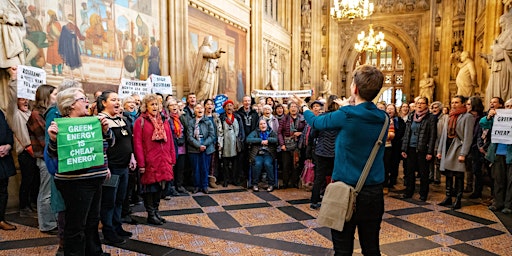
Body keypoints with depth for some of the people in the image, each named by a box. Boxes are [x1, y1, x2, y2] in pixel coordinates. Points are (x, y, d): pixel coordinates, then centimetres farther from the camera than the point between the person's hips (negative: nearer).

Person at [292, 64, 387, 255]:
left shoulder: (346, 115, -15)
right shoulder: (383, 118, -1)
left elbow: (316, 122, 3)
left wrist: (303, 106, 21)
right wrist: (349, 107, 32)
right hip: (374, 192, 5)